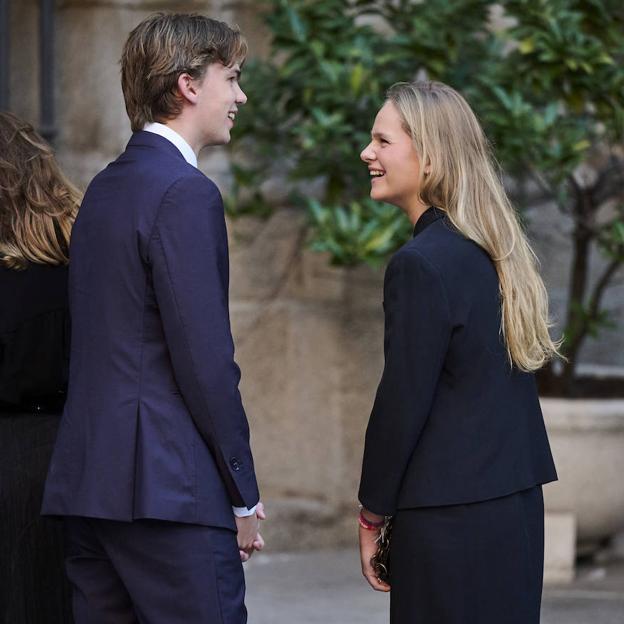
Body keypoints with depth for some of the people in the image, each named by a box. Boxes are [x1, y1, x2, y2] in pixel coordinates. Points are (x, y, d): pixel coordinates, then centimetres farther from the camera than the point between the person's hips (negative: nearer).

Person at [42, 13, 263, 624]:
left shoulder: (105, 187, 17)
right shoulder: (185, 193, -11)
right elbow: (206, 359, -15)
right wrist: (243, 497, -8)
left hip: (87, 481, 9)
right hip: (166, 485, -9)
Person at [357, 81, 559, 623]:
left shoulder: (422, 264, -16)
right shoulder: (496, 251, 11)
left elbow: (403, 401, -16)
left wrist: (373, 515, -5)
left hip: (450, 517, -9)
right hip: (516, 503, 9)